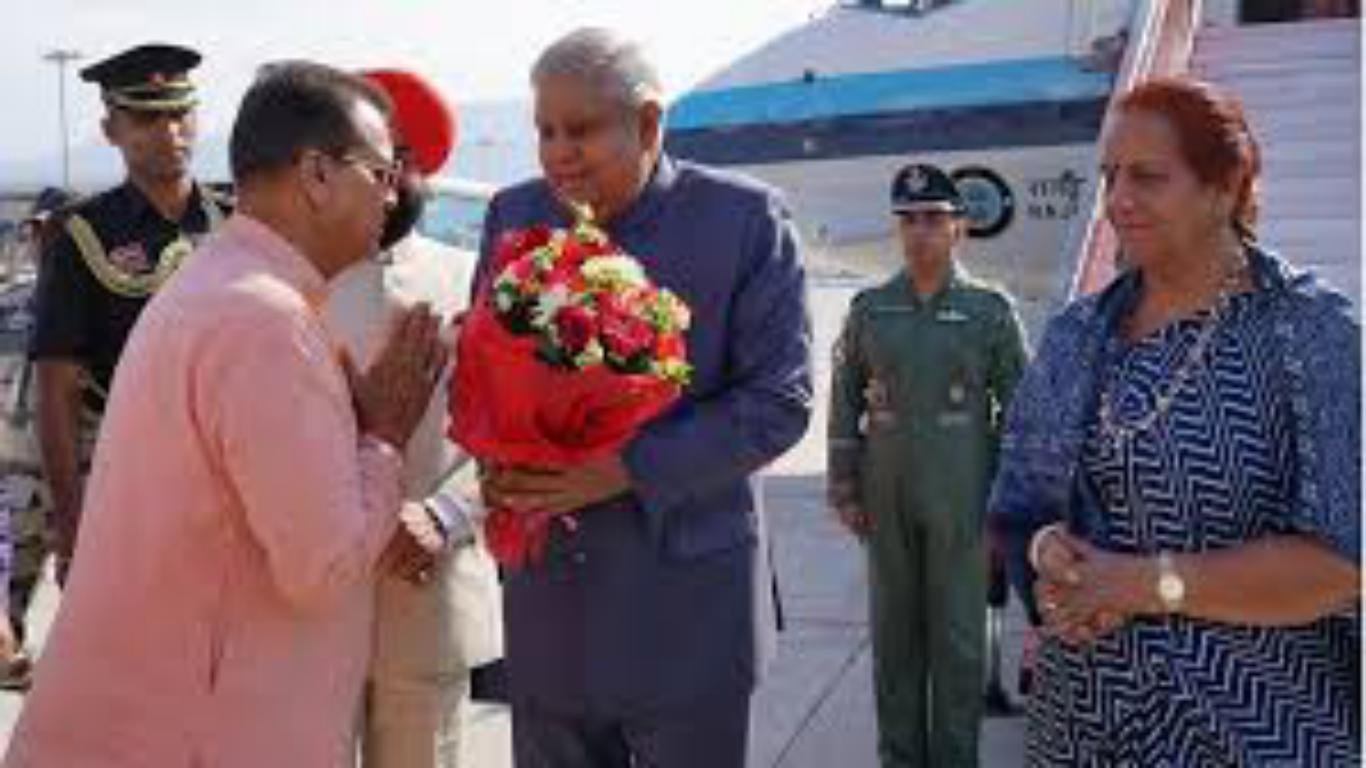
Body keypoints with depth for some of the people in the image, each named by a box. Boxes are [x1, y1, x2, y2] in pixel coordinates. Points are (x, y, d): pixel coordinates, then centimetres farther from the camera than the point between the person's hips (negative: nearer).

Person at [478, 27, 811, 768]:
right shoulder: (512, 214, 4)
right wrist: (494, 456, -9)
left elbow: (781, 398, -11)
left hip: (686, 609, -3)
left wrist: (629, 470, -21)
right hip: (545, 603, 4)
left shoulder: (746, 219, -9)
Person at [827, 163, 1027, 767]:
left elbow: (1019, 406, 1)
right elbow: (844, 400, 8)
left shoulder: (990, 309, -1)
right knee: (893, 634, 11)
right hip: (885, 499, 2)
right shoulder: (869, 308, 5)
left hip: (961, 501, -2)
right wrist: (844, 489, 4)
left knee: (958, 638, 6)